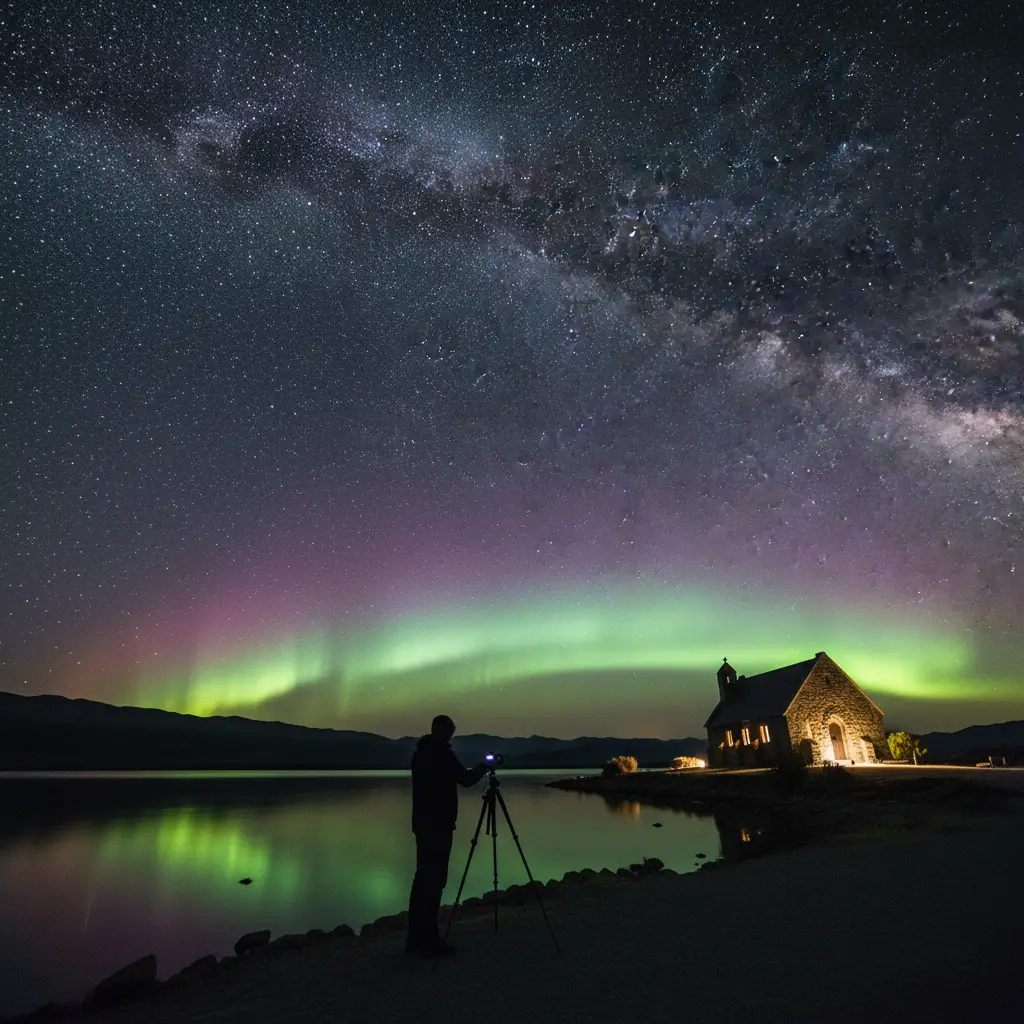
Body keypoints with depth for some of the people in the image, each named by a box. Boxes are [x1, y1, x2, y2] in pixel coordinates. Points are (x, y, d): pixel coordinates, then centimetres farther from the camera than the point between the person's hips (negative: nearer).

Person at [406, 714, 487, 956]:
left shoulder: (420, 753, 11)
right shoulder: (442, 754, -16)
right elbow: (466, 780, -11)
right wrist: (482, 767, 5)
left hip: (422, 824, 9)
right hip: (438, 826, -9)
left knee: (423, 877, 13)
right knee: (434, 880, -4)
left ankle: (415, 937, 18)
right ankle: (428, 941, 0)